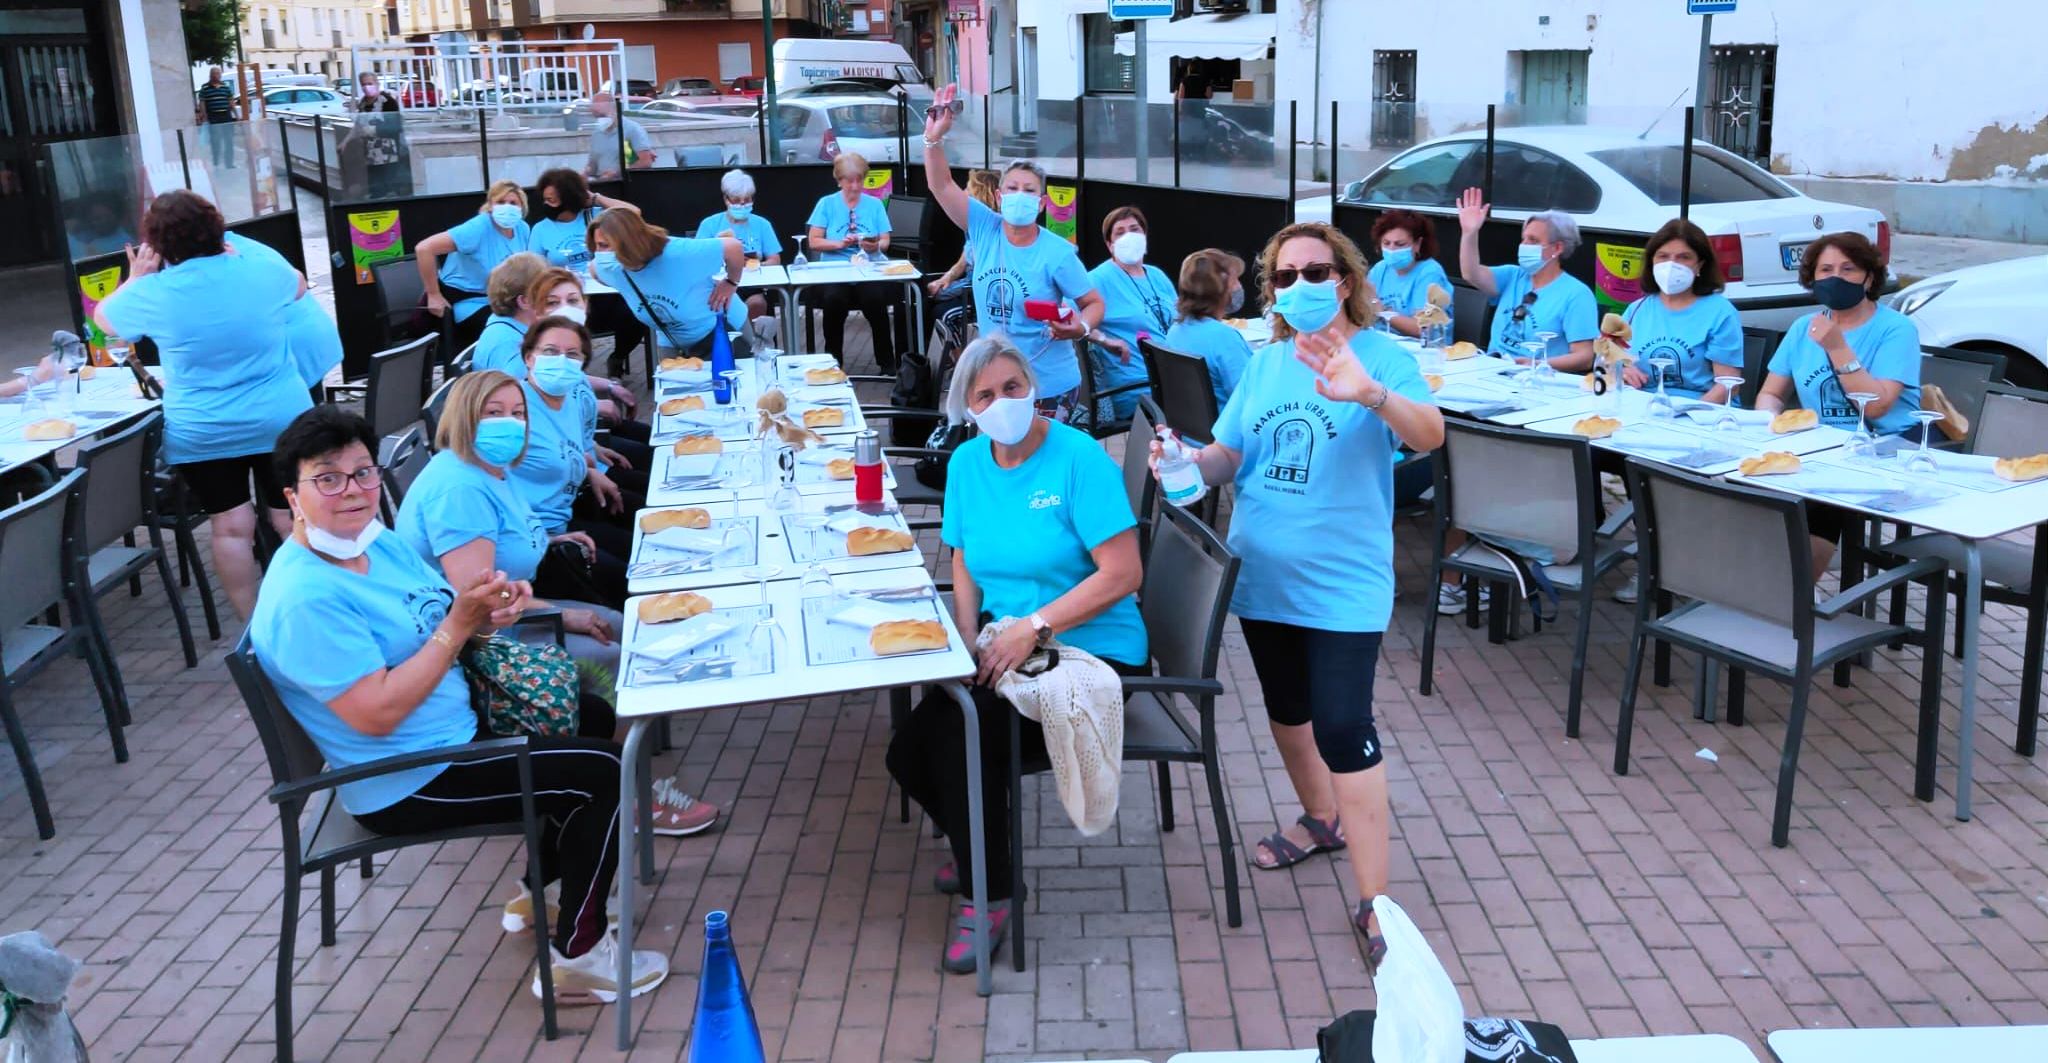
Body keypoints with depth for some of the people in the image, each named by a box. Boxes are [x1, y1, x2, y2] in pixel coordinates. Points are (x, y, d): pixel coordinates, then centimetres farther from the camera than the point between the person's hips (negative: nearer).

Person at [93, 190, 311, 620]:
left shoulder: (152, 293, -9)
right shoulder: (263, 270, -5)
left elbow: (103, 318, 12)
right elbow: (299, 287, 21)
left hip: (202, 435, -1)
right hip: (281, 421, 1)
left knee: (231, 527, 5)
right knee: (293, 521, 8)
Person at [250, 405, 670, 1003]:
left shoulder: (377, 543, 2)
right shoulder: (305, 598, -27)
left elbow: (426, 634, 13)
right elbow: (378, 715, -30)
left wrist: (489, 615, -10)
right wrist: (458, 623, -28)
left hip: (455, 724, 10)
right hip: (410, 783, -10)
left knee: (592, 716, 21)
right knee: (601, 771, -13)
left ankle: (539, 891, 30)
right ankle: (576, 959, -1)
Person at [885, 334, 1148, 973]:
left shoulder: (1080, 458, -15)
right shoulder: (966, 463, 6)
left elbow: (1123, 573, -19)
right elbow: (966, 569, 11)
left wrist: (1034, 626, -23)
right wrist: (970, 645, -6)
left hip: (1091, 653, -6)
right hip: (1007, 643, 7)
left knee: (962, 732, -25)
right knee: (909, 753, -9)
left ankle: (987, 900, -6)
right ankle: (978, 843, 21)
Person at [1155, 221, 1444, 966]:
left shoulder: (1380, 357, -10)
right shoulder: (1266, 364, 7)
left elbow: (1430, 434, -27)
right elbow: (1229, 457, 8)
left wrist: (1371, 393, -47)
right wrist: (1189, 462, -14)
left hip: (1341, 583, -6)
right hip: (1262, 571, 6)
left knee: (1343, 728, -11)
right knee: (1286, 709, 20)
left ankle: (1373, 902, -2)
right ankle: (1322, 820, 45)